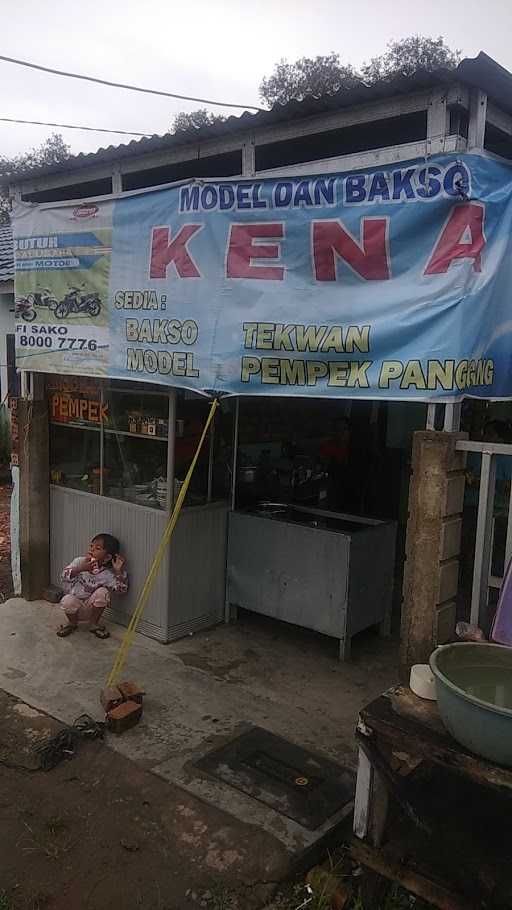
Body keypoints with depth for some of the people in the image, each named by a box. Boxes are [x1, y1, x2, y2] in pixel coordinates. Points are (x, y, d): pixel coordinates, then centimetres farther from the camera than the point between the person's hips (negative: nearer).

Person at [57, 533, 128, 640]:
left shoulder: (107, 574, -11)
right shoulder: (79, 562, -8)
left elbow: (121, 589, -18)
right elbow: (65, 576, -18)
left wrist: (119, 571, -30)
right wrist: (80, 569, -33)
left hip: (91, 609, 0)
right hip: (75, 605, 0)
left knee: (102, 592, -26)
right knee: (67, 600, -33)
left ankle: (94, 624, -3)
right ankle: (72, 623, 3)